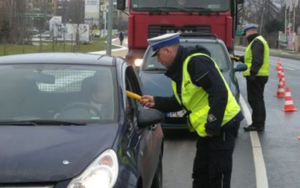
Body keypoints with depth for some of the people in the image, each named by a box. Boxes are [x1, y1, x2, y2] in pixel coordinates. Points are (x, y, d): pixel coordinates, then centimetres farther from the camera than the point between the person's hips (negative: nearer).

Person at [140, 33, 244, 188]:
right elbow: (180, 102, 21)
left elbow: (219, 92, -26)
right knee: (200, 174, 17)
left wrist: (212, 125, -24)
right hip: (207, 129, 11)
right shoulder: (179, 69, 13)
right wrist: (156, 102, 9)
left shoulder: (195, 62, -20)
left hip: (223, 125, -11)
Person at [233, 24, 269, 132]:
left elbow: (257, 60, -23)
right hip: (259, 75, 11)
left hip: (256, 76, -11)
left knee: (254, 100, -8)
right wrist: (238, 58, 30)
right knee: (258, 100, 15)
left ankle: (258, 124, -7)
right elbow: (251, 58, 27)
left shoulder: (257, 42, -14)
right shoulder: (258, 41, 20)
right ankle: (260, 123, 22)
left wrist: (252, 73, -26)